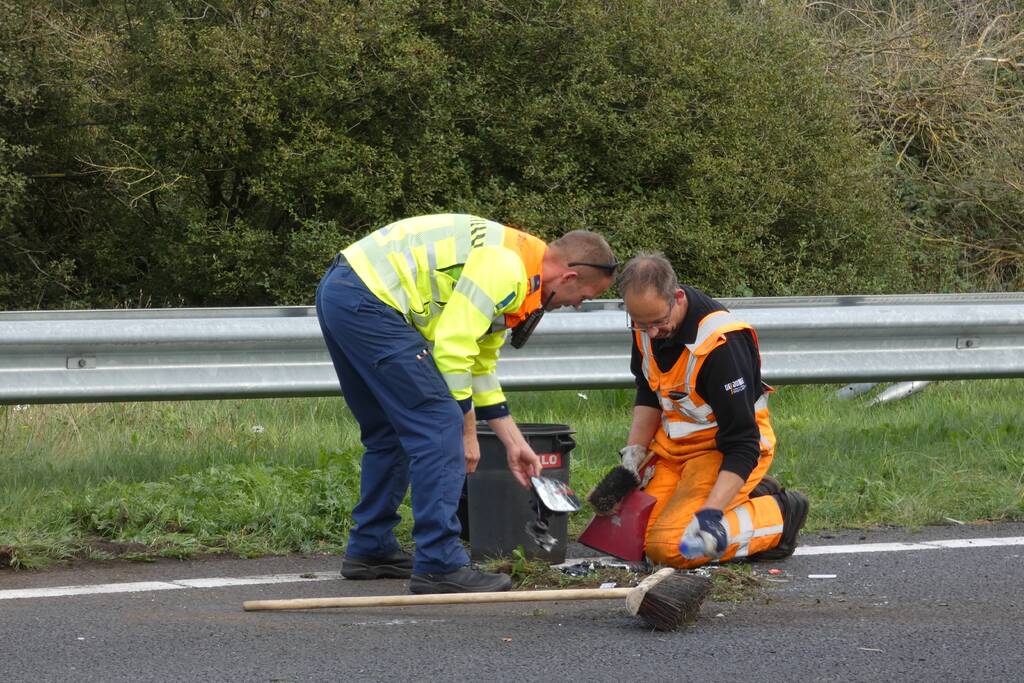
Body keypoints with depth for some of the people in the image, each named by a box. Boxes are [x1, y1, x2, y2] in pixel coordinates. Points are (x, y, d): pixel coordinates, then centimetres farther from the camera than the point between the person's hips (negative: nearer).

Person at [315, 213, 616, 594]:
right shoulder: (504, 267, -14)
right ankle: (439, 566, -11)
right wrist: (467, 431, -8)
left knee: (389, 433, 22)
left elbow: (480, 367, 29)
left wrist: (514, 443, 30)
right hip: (368, 301, -11)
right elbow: (452, 348, -18)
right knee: (439, 428, -10)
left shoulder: (515, 275, 19)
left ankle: (369, 549, 31)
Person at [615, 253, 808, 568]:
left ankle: (777, 515, -2)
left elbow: (743, 447, -29)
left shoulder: (721, 344, -30)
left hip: (723, 449, -8)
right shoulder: (647, 320, -7)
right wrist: (634, 453, 3)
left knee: (669, 547, -23)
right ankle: (751, 495, 13)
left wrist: (710, 513, -38)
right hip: (674, 446, 8)